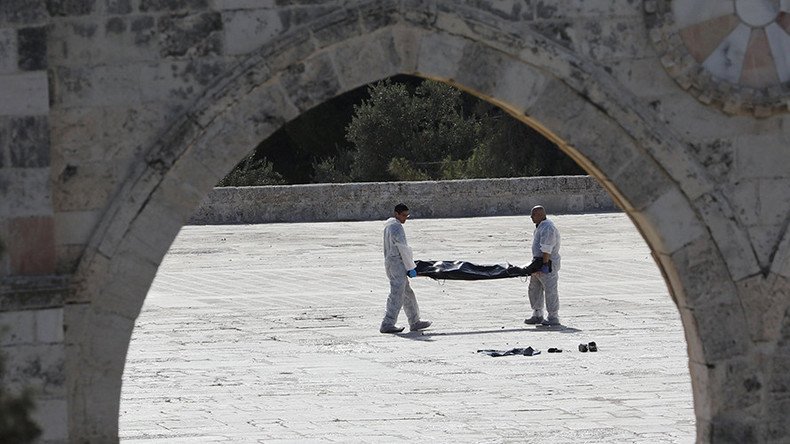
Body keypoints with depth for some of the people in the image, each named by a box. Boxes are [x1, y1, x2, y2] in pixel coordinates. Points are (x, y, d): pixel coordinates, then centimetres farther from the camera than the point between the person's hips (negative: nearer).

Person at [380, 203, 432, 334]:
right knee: (397, 296, -9)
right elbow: (403, 249, -17)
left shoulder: (388, 225, 15)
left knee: (408, 294, 16)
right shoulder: (396, 227, -16)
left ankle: (415, 322, 22)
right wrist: (411, 268, -12)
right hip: (397, 264, -10)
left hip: (389, 263, 10)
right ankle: (387, 325, -11)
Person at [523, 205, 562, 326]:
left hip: (548, 263, -11)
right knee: (534, 289, 16)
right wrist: (535, 263, 22)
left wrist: (544, 264, -25)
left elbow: (546, 250, -23)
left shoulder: (547, 228, -18)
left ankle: (553, 318, -4)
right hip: (538, 262, 11)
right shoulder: (540, 227, 17)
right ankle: (537, 315, 24)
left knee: (550, 290, -7)